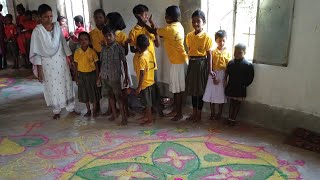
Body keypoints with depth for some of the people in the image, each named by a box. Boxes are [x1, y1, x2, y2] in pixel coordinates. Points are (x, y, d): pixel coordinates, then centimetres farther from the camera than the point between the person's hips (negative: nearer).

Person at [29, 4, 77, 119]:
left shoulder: (57, 26, -1)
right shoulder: (37, 31, -10)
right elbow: (35, 51, -8)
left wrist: (70, 57, 6)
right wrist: (39, 69, -10)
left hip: (61, 60, 3)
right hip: (47, 63, -2)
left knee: (66, 84, 8)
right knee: (52, 87, 7)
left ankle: (71, 108, 22)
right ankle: (56, 111, 23)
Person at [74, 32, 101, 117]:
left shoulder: (92, 52, -8)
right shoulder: (77, 52, -2)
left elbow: (96, 64, -2)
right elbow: (76, 65, 4)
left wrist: (97, 76, -4)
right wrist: (76, 77, 3)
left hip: (92, 74, -2)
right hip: (81, 75, 2)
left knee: (93, 92, 7)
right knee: (84, 93, 11)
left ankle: (94, 110, 24)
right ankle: (88, 110, 28)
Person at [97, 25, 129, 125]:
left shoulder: (119, 48, -9)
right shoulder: (104, 49, 6)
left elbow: (124, 63, -6)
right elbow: (101, 63, 11)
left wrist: (126, 77, -7)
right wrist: (99, 76, 11)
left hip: (115, 76, -5)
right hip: (105, 77, 5)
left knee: (118, 96, 0)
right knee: (110, 95, 15)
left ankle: (124, 117, 9)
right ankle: (114, 114, 30)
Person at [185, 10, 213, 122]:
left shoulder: (206, 37, -10)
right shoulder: (189, 36, 4)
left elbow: (209, 54, -9)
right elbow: (189, 51, 10)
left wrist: (210, 69, -13)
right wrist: (189, 62, 6)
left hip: (201, 63, -5)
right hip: (191, 63, 5)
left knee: (200, 89, 4)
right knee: (192, 89, 12)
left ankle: (199, 114, 18)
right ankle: (194, 113, 26)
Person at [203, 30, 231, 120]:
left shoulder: (227, 53, 1)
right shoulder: (213, 52, -1)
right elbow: (210, 65, -5)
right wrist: (213, 77, -13)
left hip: (223, 75, 0)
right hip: (214, 74, 0)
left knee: (221, 95, 7)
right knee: (212, 95, 5)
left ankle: (219, 114, 22)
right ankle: (212, 113, 20)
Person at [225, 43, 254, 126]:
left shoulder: (248, 65, -10)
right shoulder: (230, 63, 1)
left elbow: (250, 78, -8)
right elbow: (226, 74, 8)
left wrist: (244, 85, -10)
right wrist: (227, 83, 0)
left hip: (240, 89, -3)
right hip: (231, 87, 3)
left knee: (237, 104, 9)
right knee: (232, 103, 14)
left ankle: (233, 119, 19)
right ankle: (230, 119, 23)